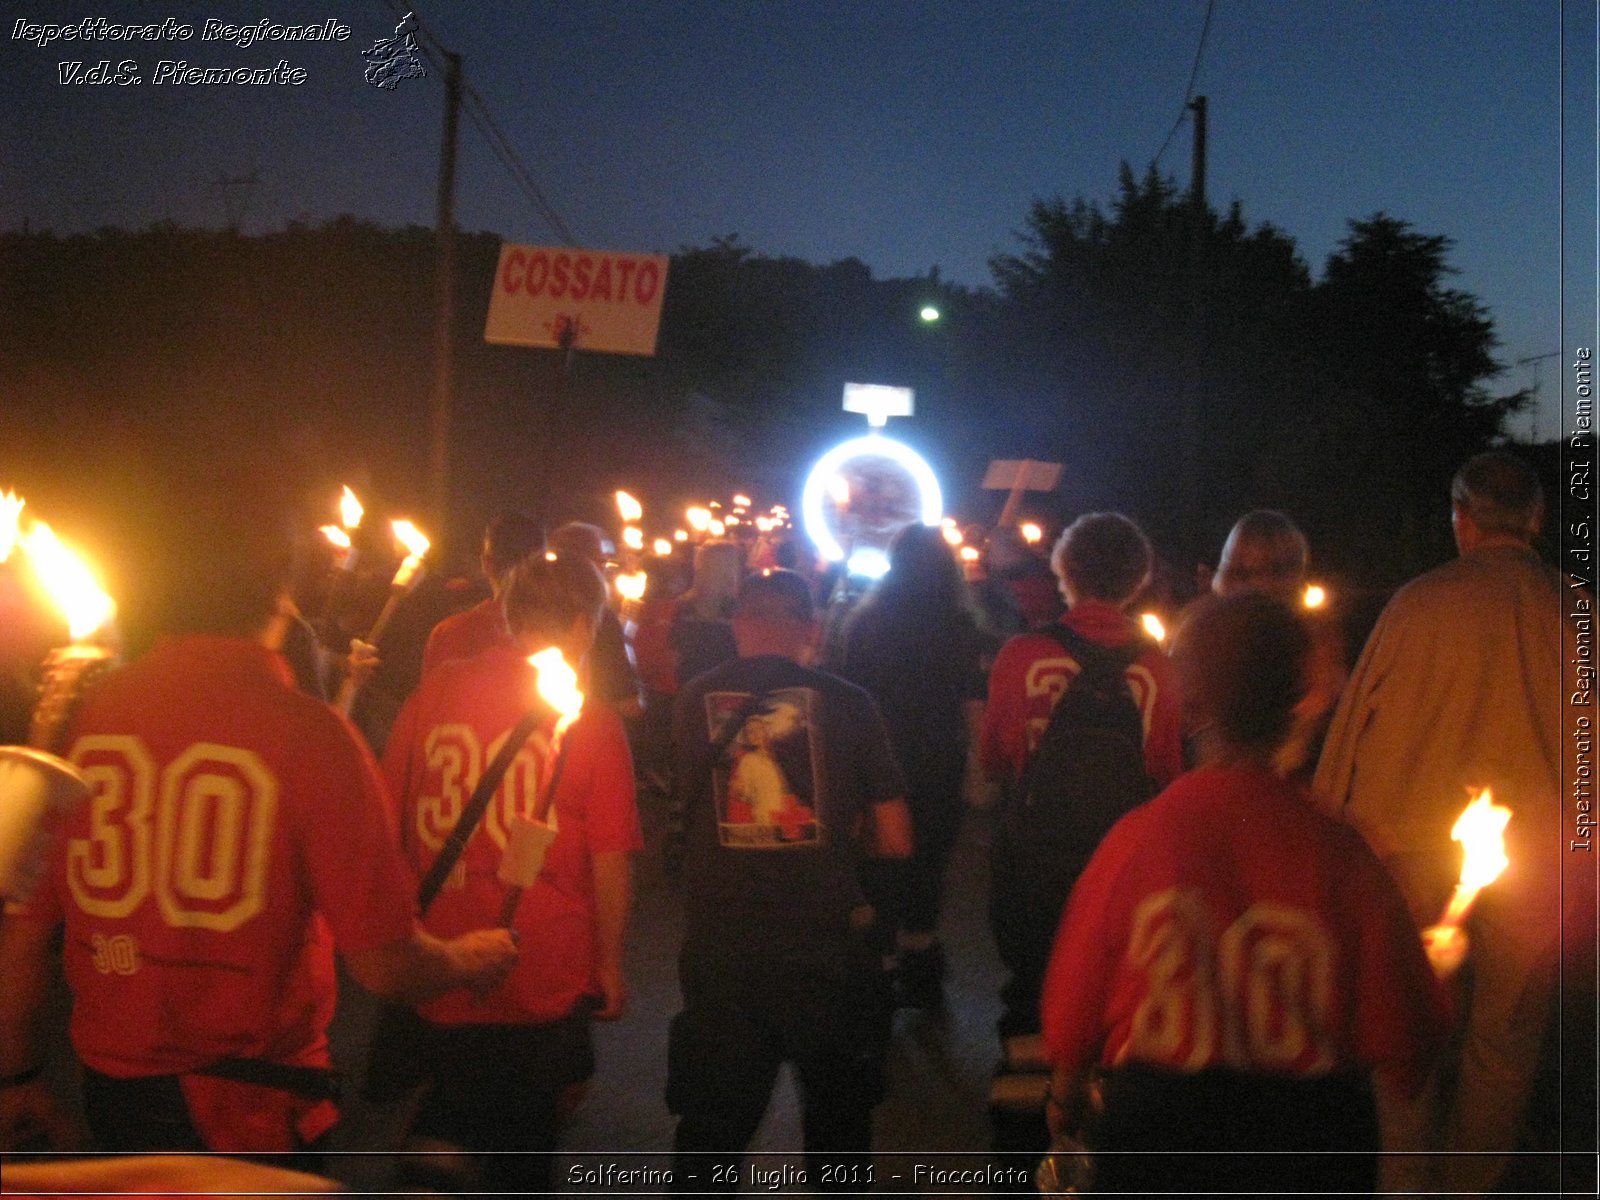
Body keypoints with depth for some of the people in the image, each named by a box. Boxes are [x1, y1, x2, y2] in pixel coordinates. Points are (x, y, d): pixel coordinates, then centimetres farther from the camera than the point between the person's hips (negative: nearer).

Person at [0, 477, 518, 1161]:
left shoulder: (84, 713, -7)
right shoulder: (311, 734, -17)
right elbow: (385, 966, -16)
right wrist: (471, 960, 5)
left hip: (109, 1091, 4)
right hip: (249, 1108, -4)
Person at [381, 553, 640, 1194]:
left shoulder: (434, 691, -4)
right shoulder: (592, 720, -12)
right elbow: (610, 861, -10)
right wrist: (610, 965, 4)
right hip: (545, 974, -2)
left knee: (450, 1114, 23)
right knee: (525, 1143, 18)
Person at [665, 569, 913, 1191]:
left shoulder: (694, 700, -1)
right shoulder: (845, 701, -5)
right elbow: (895, 841, -2)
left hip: (719, 947, 1)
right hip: (825, 946, -1)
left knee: (711, 1129, 16)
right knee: (839, 1114, 22)